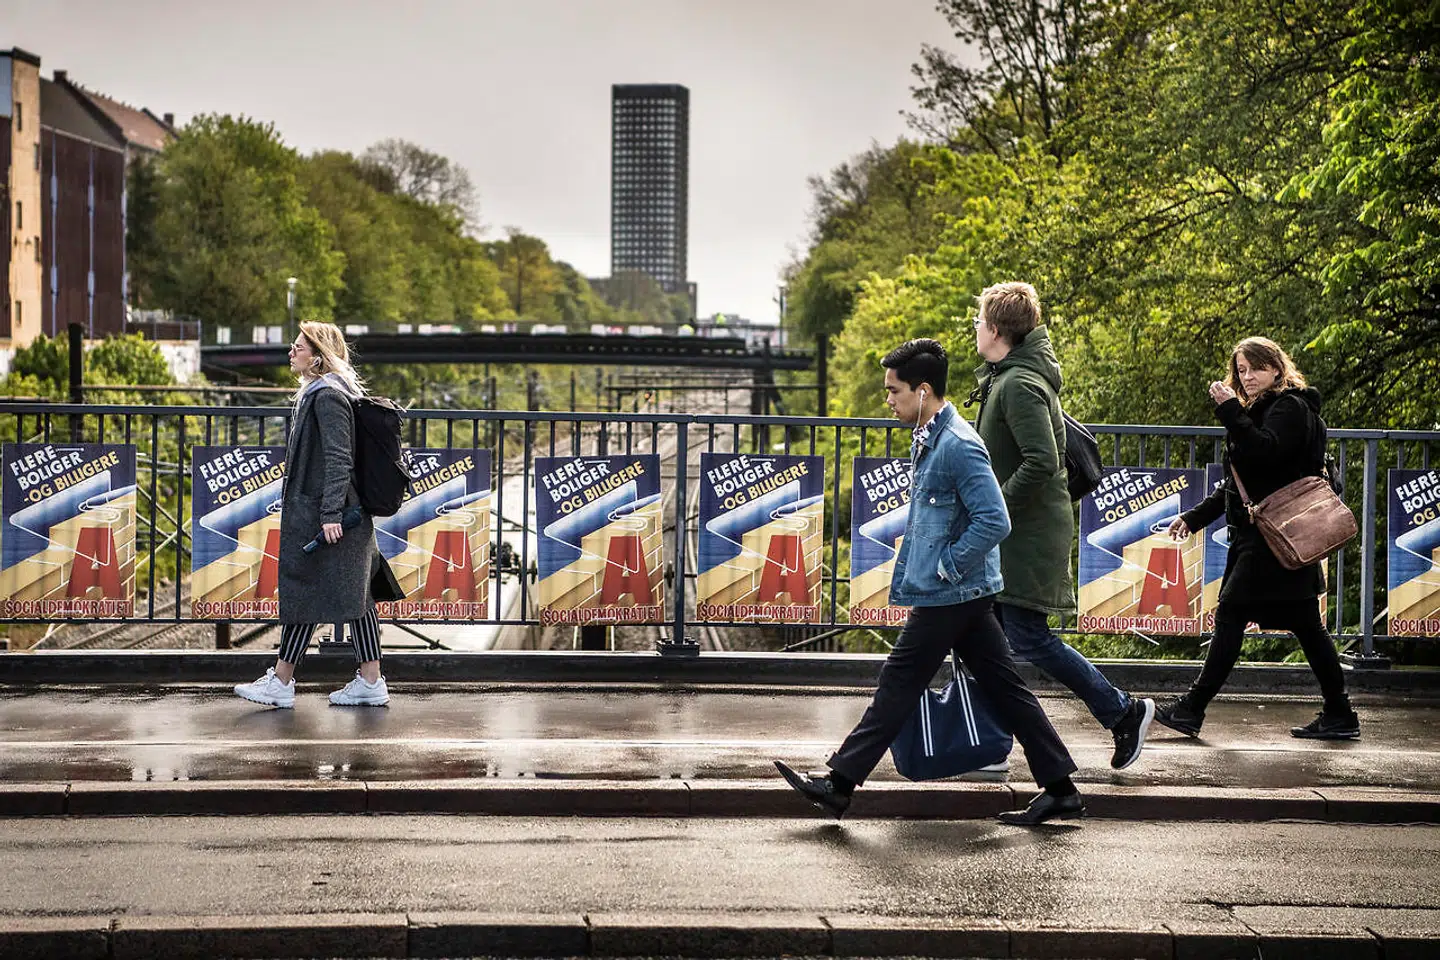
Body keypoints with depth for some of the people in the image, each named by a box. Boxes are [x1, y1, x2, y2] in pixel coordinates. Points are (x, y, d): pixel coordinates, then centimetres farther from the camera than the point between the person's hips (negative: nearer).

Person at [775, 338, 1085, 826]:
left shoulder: (958, 446, -18)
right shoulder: (928, 440, 13)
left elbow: (993, 521, -24)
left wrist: (945, 567, -18)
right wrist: (904, 579, 20)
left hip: (950, 595, -10)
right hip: (965, 596, 10)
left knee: (898, 686, -2)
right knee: (1003, 688, 9)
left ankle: (839, 784, 5)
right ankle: (1060, 789, 12)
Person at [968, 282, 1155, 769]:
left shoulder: (1019, 385, -17)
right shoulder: (1006, 377, 14)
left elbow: (1042, 462, -26)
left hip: (1027, 531, -10)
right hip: (1013, 531, 10)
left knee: (1028, 638, -7)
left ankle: (1123, 711, 3)